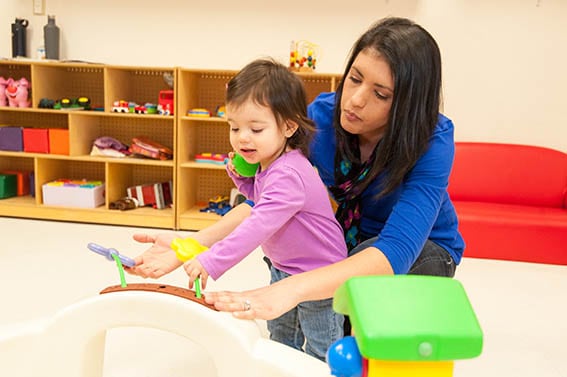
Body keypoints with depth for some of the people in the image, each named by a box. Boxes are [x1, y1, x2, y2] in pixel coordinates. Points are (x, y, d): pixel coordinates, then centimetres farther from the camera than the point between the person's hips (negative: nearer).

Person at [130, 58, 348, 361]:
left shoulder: (287, 175, -35)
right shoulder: (268, 161, -4)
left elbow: (260, 225, -44)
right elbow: (261, 196, 13)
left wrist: (212, 261, -48)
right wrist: (241, 176, -7)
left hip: (317, 275, -9)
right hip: (283, 267, 10)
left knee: (321, 352, 10)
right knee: (279, 336, 28)